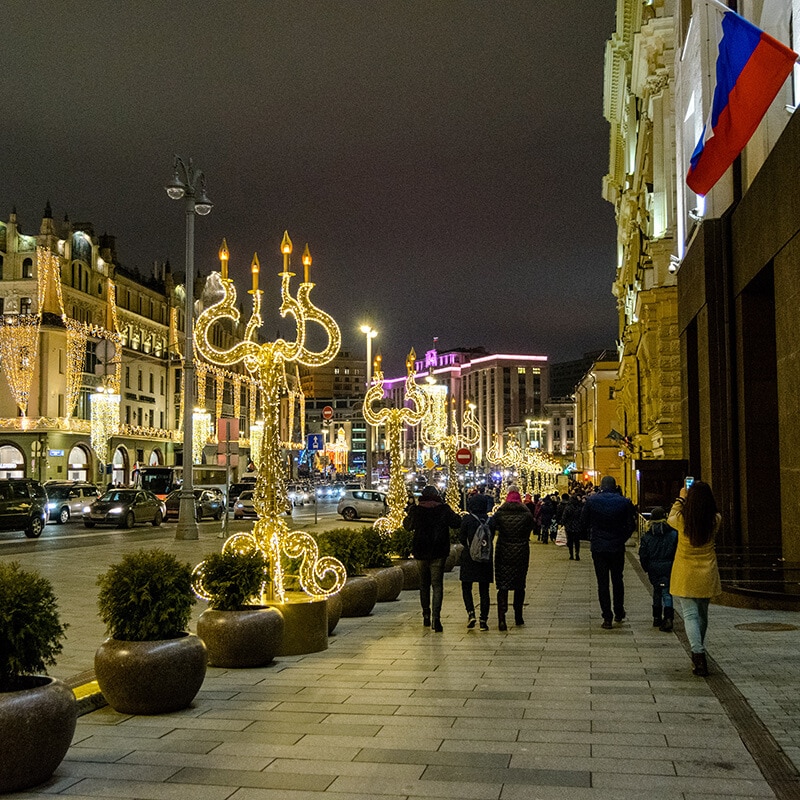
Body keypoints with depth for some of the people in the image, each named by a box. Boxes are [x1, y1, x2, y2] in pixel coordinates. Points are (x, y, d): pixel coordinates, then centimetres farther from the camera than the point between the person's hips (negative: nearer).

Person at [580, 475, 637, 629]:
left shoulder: (591, 501, -6)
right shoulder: (624, 502, -4)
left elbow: (583, 523, -1)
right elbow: (631, 525, -1)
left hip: (598, 547, -1)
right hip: (617, 547, 1)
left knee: (602, 582, 3)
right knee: (617, 580, 18)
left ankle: (607, 618, 1)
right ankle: (619, 612, 25)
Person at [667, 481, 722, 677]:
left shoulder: (683, 520, -13)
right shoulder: (715, 521, -9)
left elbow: (671, 518, 10)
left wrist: (681, 499, 20)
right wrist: (701, 494, 16)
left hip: (685, 576, -3)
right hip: (707, 575, 3)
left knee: (690, 615, -3)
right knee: (702, 614, 18)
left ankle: (698, 655, -19)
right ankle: (698, 652, 32)